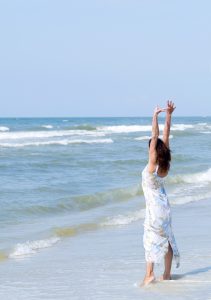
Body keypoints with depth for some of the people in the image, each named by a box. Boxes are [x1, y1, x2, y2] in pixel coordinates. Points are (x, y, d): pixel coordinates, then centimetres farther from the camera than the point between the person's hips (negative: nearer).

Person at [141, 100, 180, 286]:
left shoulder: (153, 165, -19)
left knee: (151, 238, -5)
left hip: (154, 205, -7)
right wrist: (168, 115, 3)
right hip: (163, 203, 7)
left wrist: (156, 116, -18)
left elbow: (155, 136, -21)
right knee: (166, 237, 10)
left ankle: (149, 274, -9)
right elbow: (166, 134, 1)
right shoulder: (165, 164, -3)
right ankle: (167, 274, 15)